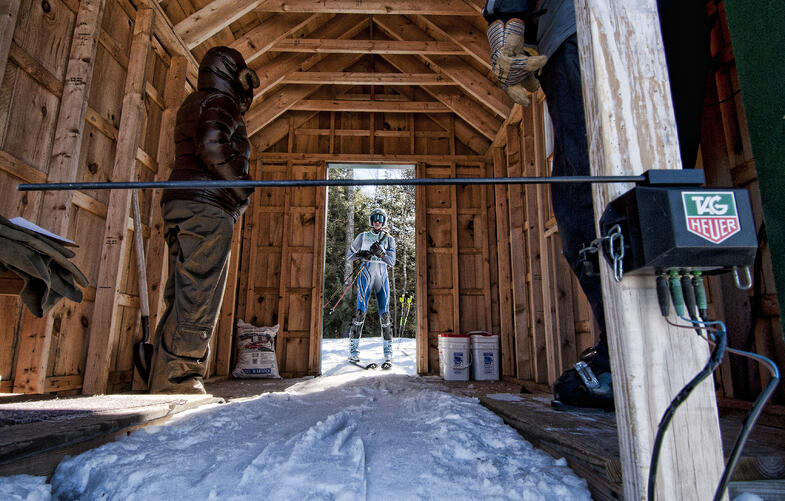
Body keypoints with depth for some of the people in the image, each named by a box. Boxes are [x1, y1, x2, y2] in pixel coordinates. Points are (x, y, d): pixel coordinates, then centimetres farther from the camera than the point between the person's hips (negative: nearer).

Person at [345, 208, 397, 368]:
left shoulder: (389, 239, 11)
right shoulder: (362, 237, 10)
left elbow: (392, 262, 2)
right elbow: (348, 257, 10)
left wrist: (380, 252, -16)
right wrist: (359, 254, -11)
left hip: (382, 278, 1)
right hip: (365, 276, -1)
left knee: (384, 315, -6)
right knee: (360, 311, -11)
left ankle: (388, 355, -3)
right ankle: (354, 351, -3)